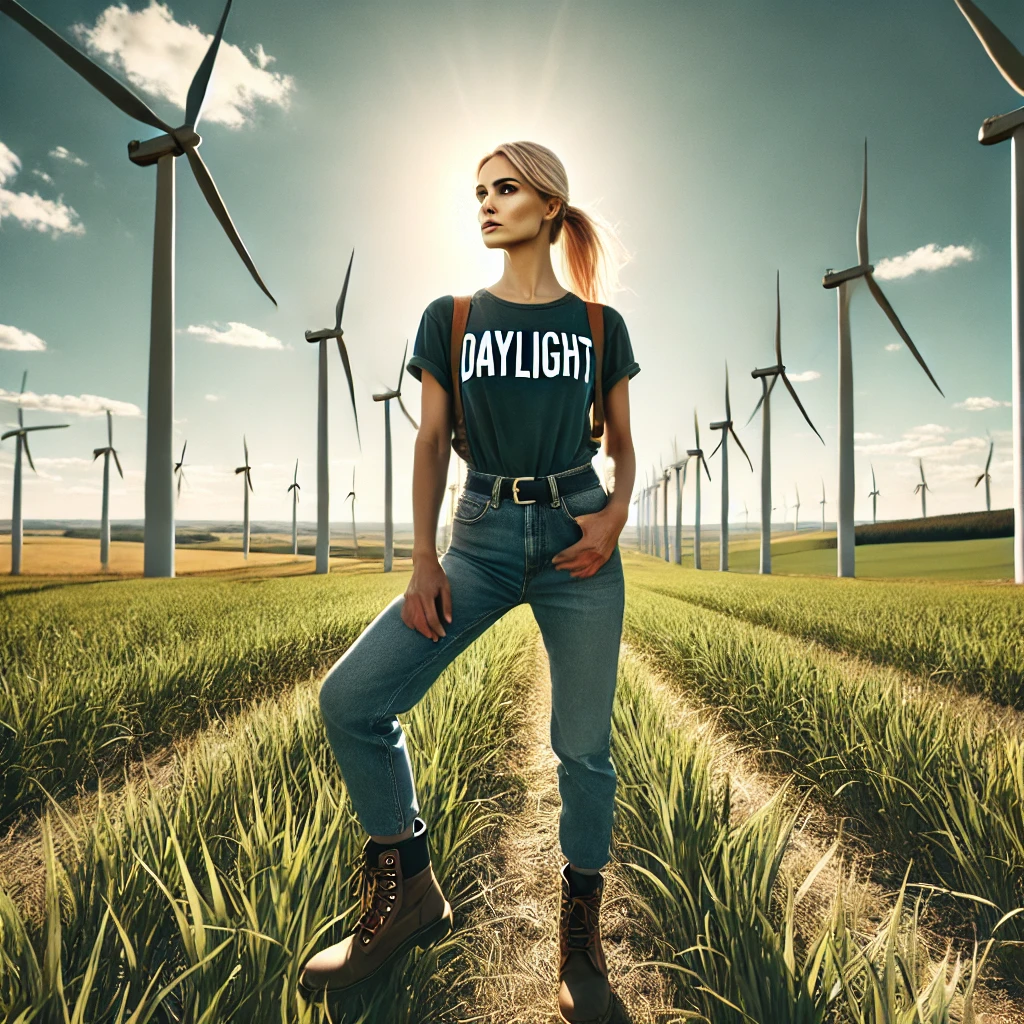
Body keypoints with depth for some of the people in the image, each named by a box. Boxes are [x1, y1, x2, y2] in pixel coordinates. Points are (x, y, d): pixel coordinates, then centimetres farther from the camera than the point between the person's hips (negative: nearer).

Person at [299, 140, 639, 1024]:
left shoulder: (600, 326, 8)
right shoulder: (450, 318, 9)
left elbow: (623, 446, 11)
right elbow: (432, 441, 6)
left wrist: (616, 513, -10)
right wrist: (423, 558, -3)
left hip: (578, 536, 0)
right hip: (482, 537, 1)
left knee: (583, 743, 4)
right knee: (351, 695, -11)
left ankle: (581, 930, 31)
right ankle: (407, 890, 12)